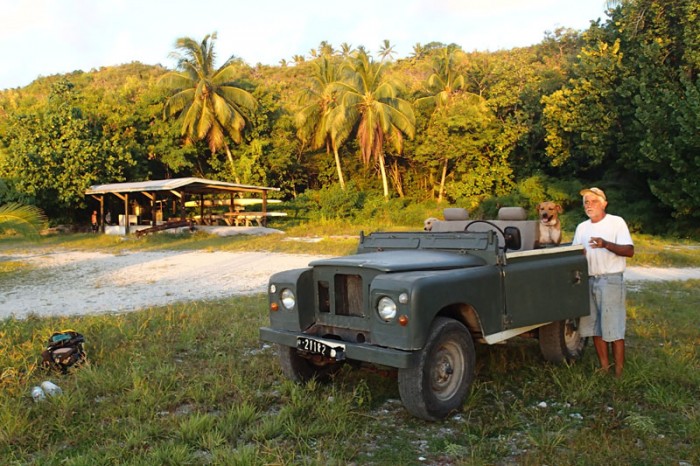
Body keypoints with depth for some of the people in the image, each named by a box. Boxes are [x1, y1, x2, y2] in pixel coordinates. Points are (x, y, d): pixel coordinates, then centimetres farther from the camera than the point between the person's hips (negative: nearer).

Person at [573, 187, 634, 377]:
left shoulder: (616, 222, -4)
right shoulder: (581, 227, 13)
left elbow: (629, 251, -13)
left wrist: (606, 244, -28)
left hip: (611, 280, -6)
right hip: (589, 281, 6)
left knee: (614, 328, -5)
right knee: (595, 327, 10)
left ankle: (619, 372, 2)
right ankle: (604, 368, 21)